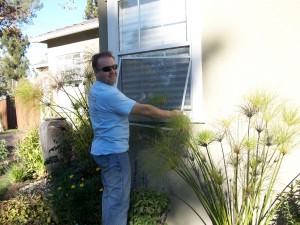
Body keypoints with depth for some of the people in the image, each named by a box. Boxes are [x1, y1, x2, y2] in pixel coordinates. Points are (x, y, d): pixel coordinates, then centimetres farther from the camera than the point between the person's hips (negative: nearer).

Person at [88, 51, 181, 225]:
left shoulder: (96, 90, 10)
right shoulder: (109, 93, -24)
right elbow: (144, 110, -23)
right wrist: (172, 114, -12)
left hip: (104, 149, 10)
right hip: (113, 151, -10)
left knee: (110, 194, 21)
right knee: (119, 198, 0)